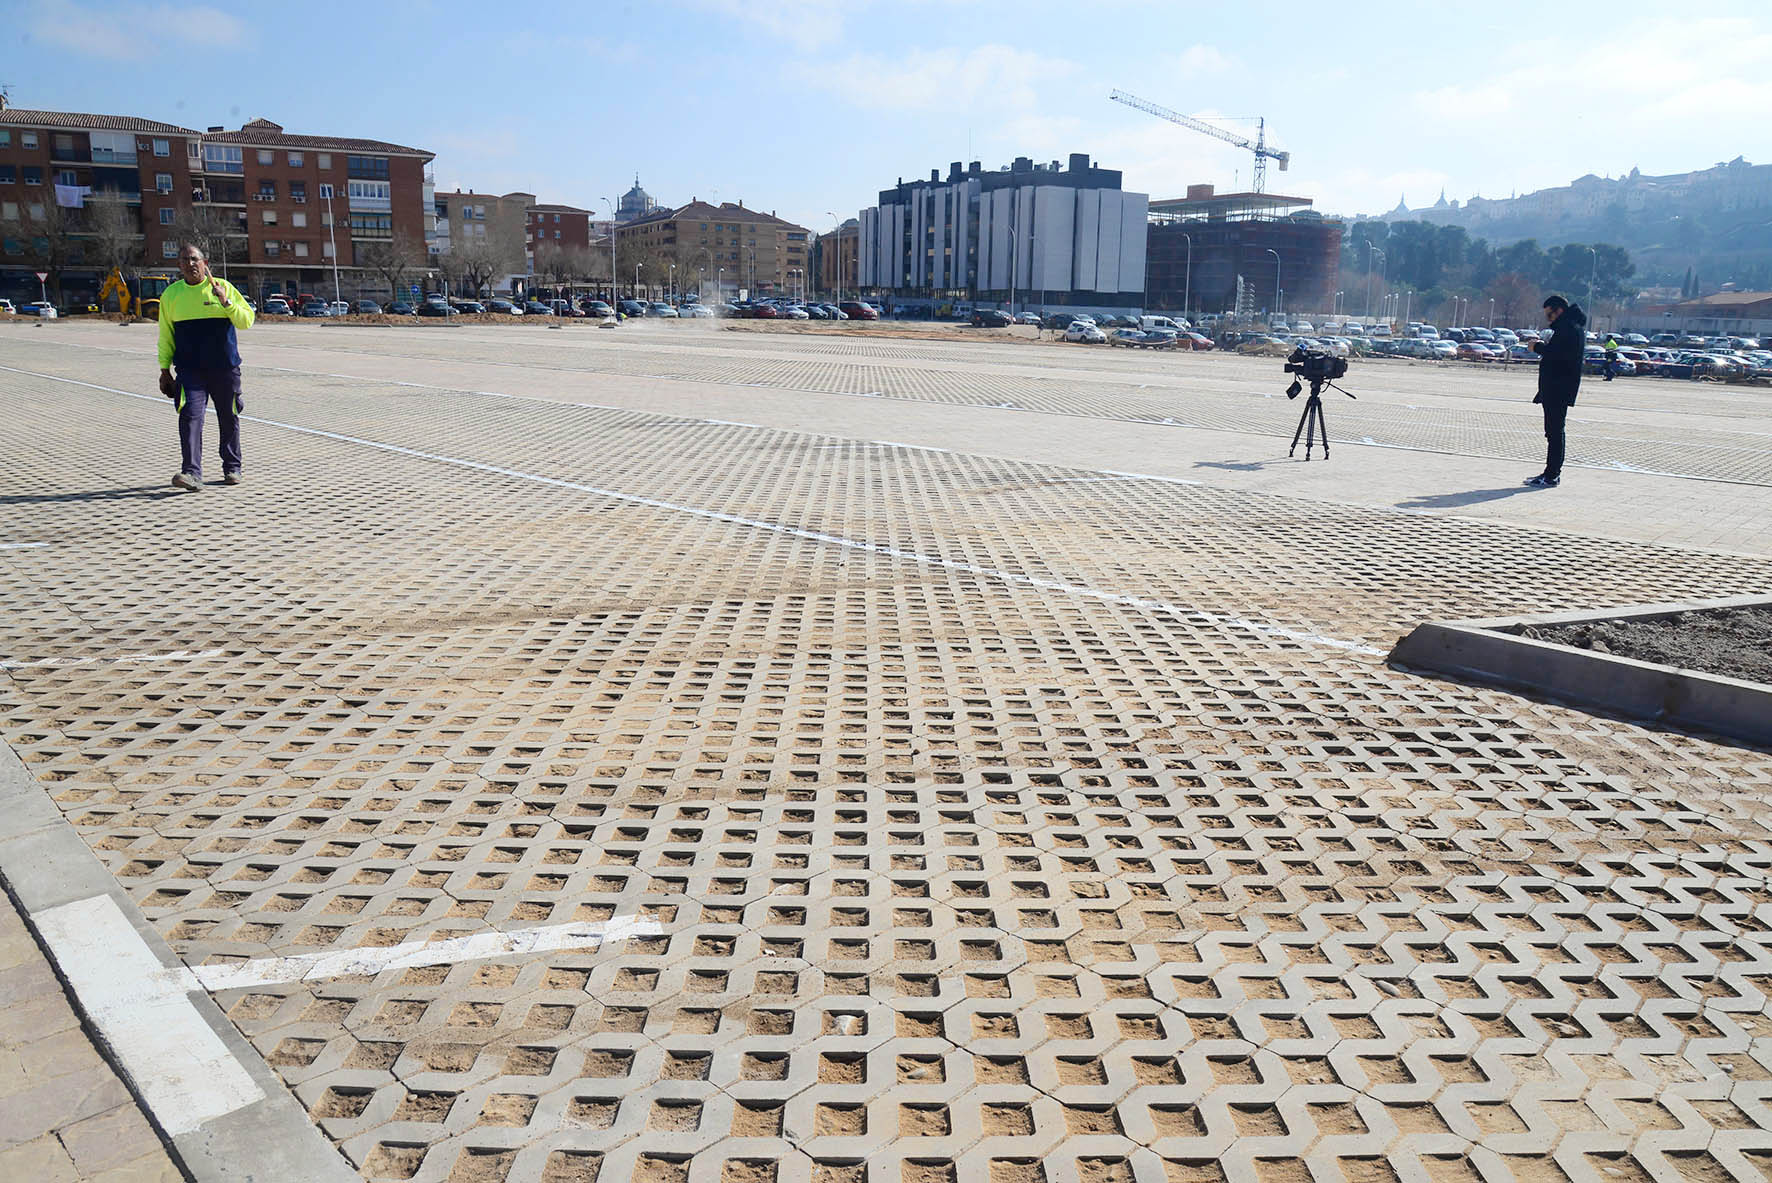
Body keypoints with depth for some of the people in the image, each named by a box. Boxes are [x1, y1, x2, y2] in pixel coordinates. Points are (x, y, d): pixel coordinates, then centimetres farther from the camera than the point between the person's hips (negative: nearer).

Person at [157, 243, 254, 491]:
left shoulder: (223, 287, 3)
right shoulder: (171, 294, 7)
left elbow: (247, 321, -3)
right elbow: (166, 335, 13)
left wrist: (226, 302, -18)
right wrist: (165, 369, 10)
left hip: (225, 367, 0)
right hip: (189, 369, 0)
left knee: (229, 418, 9)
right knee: (190, 415, -14)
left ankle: (232, 467, 26)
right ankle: (192, 472, -18)